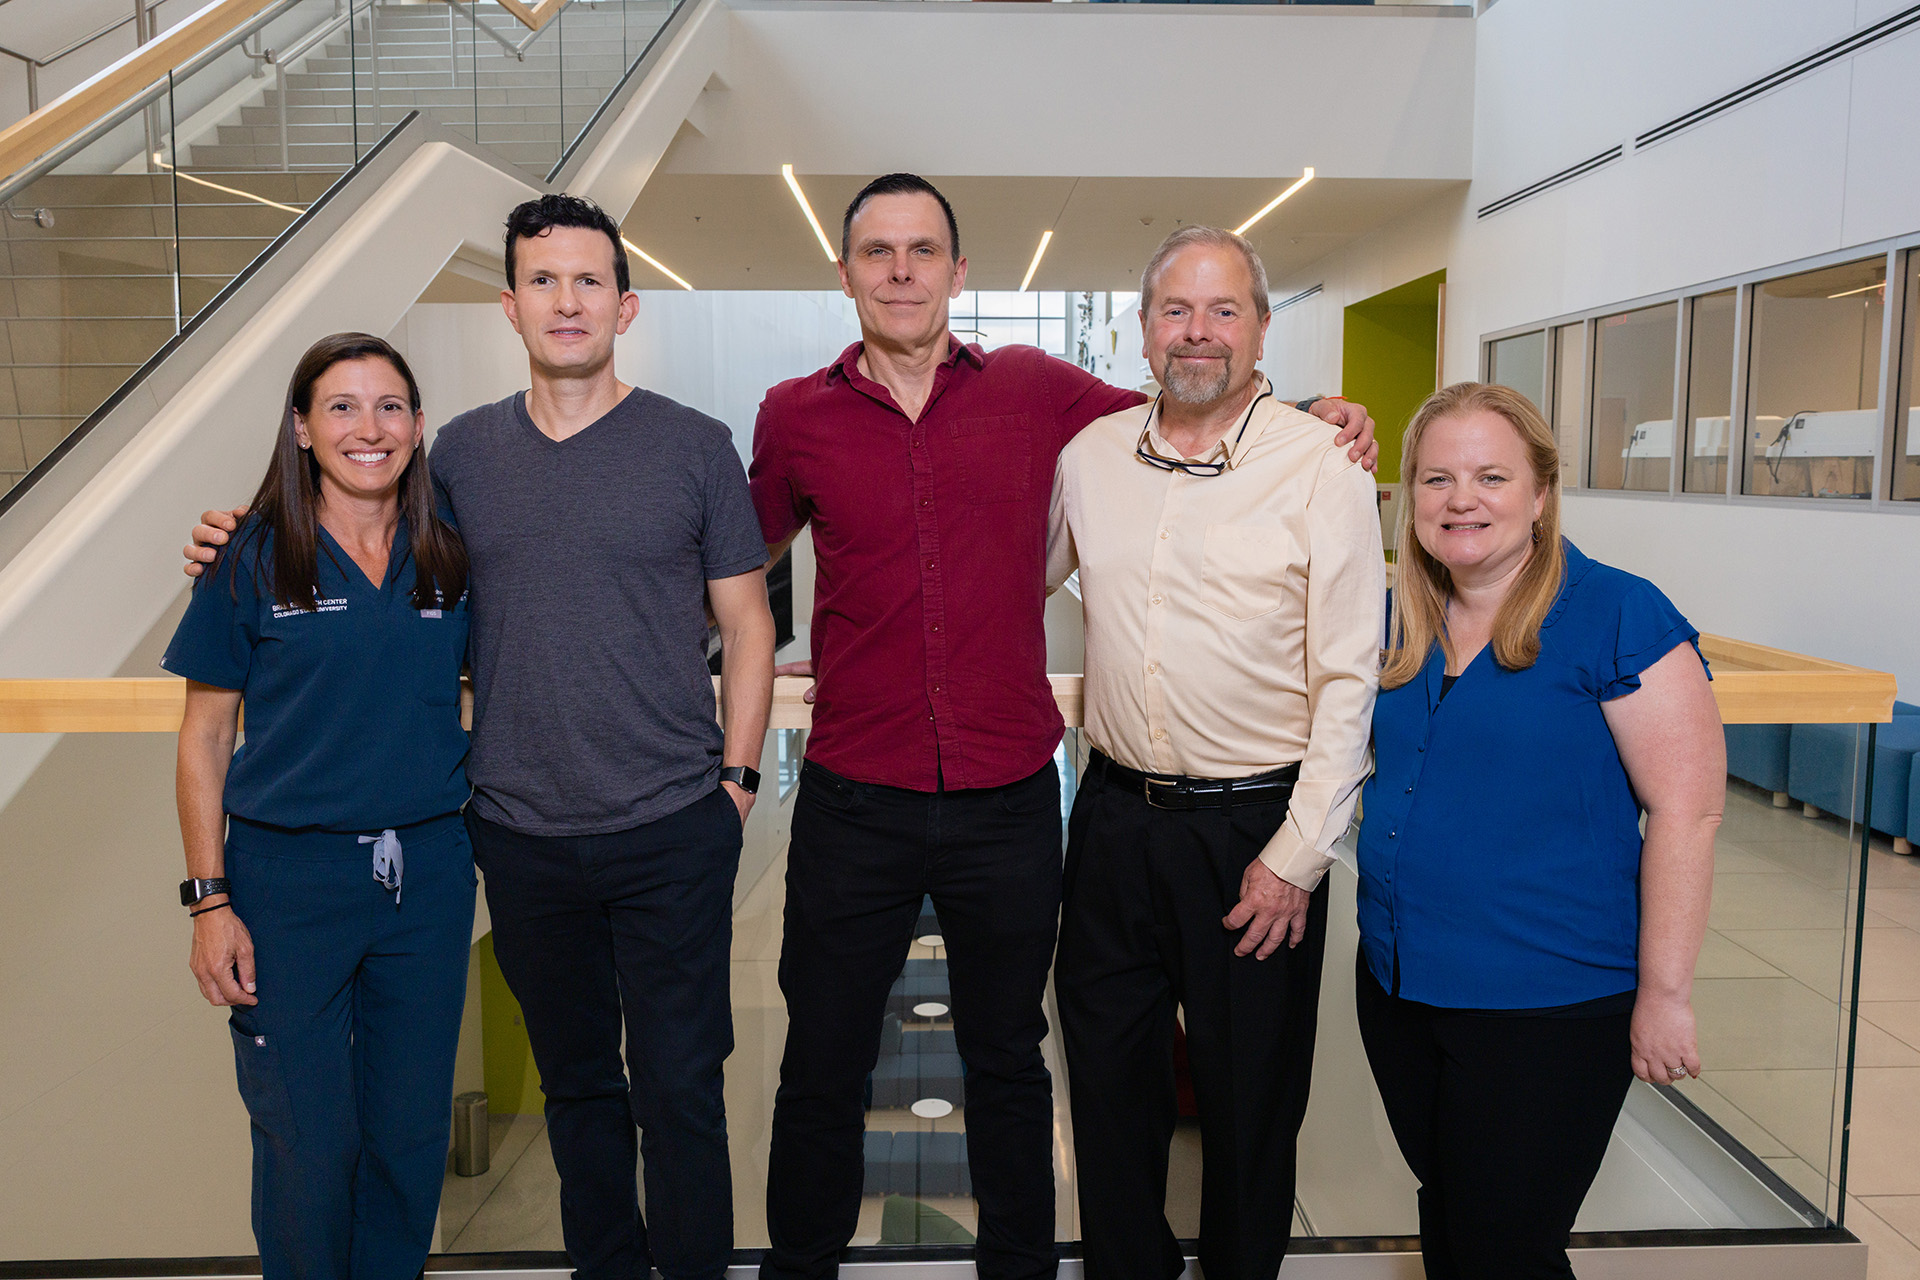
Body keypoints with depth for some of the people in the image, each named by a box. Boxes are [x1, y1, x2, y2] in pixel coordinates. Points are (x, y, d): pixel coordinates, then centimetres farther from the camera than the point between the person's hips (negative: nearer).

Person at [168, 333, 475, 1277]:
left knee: (411, 1132, 13)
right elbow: (205, 738, -1)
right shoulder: (251, 559, -4)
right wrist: (210, 900, -6)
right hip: (290, 875, -2)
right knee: (307, 1144, 8)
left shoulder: (450, 555, 3)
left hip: (428, 870, 3)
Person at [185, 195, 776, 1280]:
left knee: (679, 1087, 7)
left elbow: (747, 624, 1)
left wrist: (736, 775, -5)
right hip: (522, 833, 3)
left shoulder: (695, 446, -2)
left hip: (672, 832, -3)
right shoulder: (461, 450, 6)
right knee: (576, 1080, 19)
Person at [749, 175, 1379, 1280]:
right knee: (822, 1072, 13)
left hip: (1009, 801, 1)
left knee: (1008, 1063, 18)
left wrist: (1307, 416, 3)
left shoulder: (1035, 390, 1)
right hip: (856, 804, 0)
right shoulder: (797, 418, 1)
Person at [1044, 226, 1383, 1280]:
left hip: (1255, 825, -3)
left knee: (1250, 1095, 13)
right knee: (1108, 1073, 16)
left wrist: (1297, 855, -12)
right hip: (1115, 813, 4)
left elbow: (1347, 679, -10)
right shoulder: (1089, 456, 4)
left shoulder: (1320, 467, -8)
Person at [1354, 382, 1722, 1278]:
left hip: (1546, 1005, -6)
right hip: (1398, 984, 6)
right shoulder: (1401, 623, 4)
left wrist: (1663, 995, -14)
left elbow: (1686, 811, -15)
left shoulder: (1619, 617, -14)